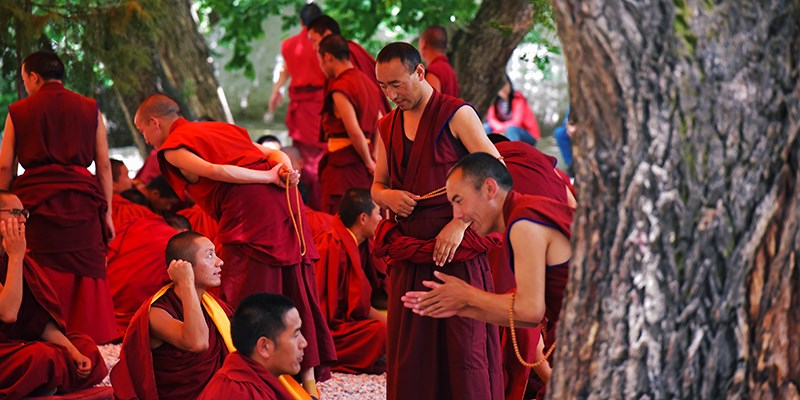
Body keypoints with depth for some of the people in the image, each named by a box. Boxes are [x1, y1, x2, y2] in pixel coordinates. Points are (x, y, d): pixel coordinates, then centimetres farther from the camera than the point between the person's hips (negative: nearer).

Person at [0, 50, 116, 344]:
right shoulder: (89, 110, 10)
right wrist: (107, 212, 10)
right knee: (87, 275, 4)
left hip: (36, 199, -1)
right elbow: (104, 165, 7)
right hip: (81, 202, 1)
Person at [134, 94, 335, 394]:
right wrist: (286, 171, -2)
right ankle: (308, 380, 16)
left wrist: (270, 178, -8)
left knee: (242, 303, -1)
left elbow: (215, 171, -13)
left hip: (249, 212, -8)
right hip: (284, 201, 8)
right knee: (296, 295, 12)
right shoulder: (221, 128, 29)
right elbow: (272, 153, 19)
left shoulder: (173, 148, 6)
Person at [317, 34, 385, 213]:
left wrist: (369, 162, -7)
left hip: (343, 160, -9)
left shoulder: (339, 88, -13)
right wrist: (373, 156, 12)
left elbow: (355, 132, -18)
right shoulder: (366, 82, 14)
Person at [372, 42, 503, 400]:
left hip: (457, 253, -6)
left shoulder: (456, 115, -4)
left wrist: (459, 223, -16)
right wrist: (387, 196, -1)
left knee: (463, 348, -6)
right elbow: (376, 186, 24)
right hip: (408, 258, 6)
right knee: (408, 354, 4)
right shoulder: (388, 127, 15)